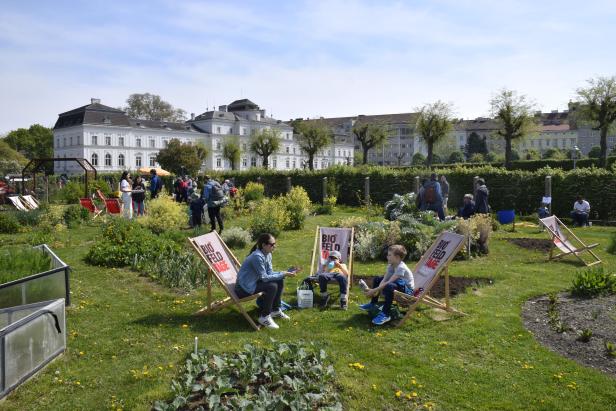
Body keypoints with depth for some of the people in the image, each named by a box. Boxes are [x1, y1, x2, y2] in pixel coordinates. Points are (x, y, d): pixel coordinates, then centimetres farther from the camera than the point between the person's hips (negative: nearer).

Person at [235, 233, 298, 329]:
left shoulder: (268, 254, 1)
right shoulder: (257, 256, -27)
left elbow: (270, 273, 1)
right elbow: (264, 277, -26)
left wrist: (286, 272, -13)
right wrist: (283, 274, -23)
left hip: (254, 282, 9)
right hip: (243, 288, -9)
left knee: (280, 281, 2)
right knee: (272, 286, -25)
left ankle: (275, 310, 16)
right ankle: (264, 317, -11)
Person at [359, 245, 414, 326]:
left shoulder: (401, 268, -28)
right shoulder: (390, 266, -1)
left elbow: (388, 282, -34)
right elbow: (384, 280, -8)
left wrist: (374, 290, -33)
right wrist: (378, 289, -26)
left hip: (407, 290, -10)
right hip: (398, 285, 10)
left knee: (389, 286, -39)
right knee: (377, 279, 12)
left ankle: (385, 314, -30)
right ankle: (373, 304, 20)